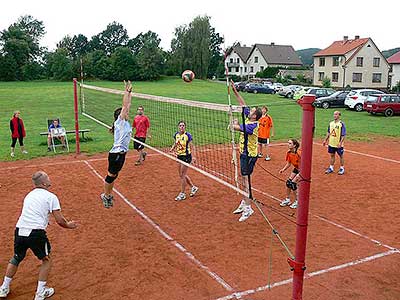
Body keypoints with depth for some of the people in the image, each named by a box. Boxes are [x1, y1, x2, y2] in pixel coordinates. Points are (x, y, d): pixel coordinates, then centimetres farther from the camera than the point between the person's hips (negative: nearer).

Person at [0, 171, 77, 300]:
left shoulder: (28, 195, 19)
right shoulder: (51, 196, -1)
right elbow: (60, 220, -3)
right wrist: (68, 225, 16)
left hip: (19, 231, 6)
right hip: (36, 233, -6)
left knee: (16, 258, 30)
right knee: (47, 260, 17)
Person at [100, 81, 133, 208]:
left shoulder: (126, 123, 9)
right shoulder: (119, 122, -12)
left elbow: (128, 105, 8)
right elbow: (124, 106, -18)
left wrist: (130, 93, 7)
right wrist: (126, 92, -18)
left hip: (122, 153, 8)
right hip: (116, 154, -8)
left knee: (114, 175, 18)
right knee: (111, 175, 4)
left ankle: (109, 194, 30)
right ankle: (105, 195, 18)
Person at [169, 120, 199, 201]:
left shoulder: (188, 135, -15)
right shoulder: (176, 135, 3)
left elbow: (192, 147, -13)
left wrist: (193, 156, -24)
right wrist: (172, 149, -4)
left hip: (186, 156, -7)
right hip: (179, 156, 7)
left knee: (182, 175, -2)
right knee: (181, 175, 15)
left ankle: (182, 194, 12)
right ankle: (193, 187, 33)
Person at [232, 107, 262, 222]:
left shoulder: (252, 125, -22)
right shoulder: (248, 120, 3)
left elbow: (235, 127, -26)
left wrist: (235, 122, -5)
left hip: (249, 156, -10)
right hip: (244, 154, 10)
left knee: (246, 182, -8)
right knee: (244, 180, 18)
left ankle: (248, 208, -2)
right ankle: (244, 203, 30)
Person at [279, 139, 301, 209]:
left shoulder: (299, 153, -30)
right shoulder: (289, 153, -8)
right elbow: (288, 163, 4)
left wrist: (299, 174, -31)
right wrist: (283, 169, -12)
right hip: (296, 169, 7)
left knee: (293, 184, -13)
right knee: (288, 182, 0)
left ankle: (297, 201, 6)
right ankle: (287, 199, 19)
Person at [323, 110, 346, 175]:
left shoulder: (341, 124, -12)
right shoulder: (331, 123, 6)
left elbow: (343, 135, -14)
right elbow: (328, 133, 16)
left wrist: (340, 143, -22)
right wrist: (325, 140, 12)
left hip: (338, 144, -5)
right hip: (331, 143, 6)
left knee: (341, 156, 8)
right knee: (332, 155, 14)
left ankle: (342, 168, 19)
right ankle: (331, 168, 25)